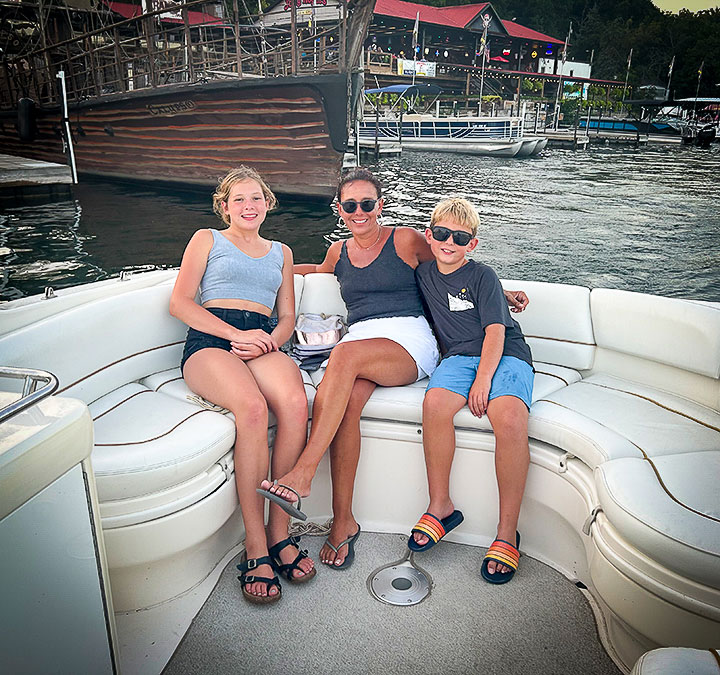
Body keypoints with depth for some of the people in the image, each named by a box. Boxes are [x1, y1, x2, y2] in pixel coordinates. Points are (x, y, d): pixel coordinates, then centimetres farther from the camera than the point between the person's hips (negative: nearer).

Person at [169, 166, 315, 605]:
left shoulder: (281, 252, 29)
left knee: (296, 403, -34)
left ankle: (280, 531, -22)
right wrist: (237, 334, -8)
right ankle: (256, 545, -26)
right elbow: (180, 302, 6)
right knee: (253, 407, -37)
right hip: (210, 341, -2)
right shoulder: (207, 239, 20)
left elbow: (288, 317, 22)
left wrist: (270, 340, -3)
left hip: (263, 343, 3)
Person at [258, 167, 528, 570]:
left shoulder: (406, 240, 8)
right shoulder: (339, 252, 22)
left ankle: (303, 475, -36)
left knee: (346, 355, -36)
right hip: (359, 338, 4)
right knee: (348, 400, -31)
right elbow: (319, 270, 45)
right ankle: (343, 521, -23)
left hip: (409, 339, -3)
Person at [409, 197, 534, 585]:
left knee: (509, 417, -33)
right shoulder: (424, 275, 15)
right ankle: (440, 506, -15)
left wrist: (483, 378, -21)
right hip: (460, 354, 3)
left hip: (505, 354, -3)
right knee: (435, 402, -32)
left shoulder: (482, 276, 2)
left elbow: (495, 330, -7)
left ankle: (507, 532, -21)